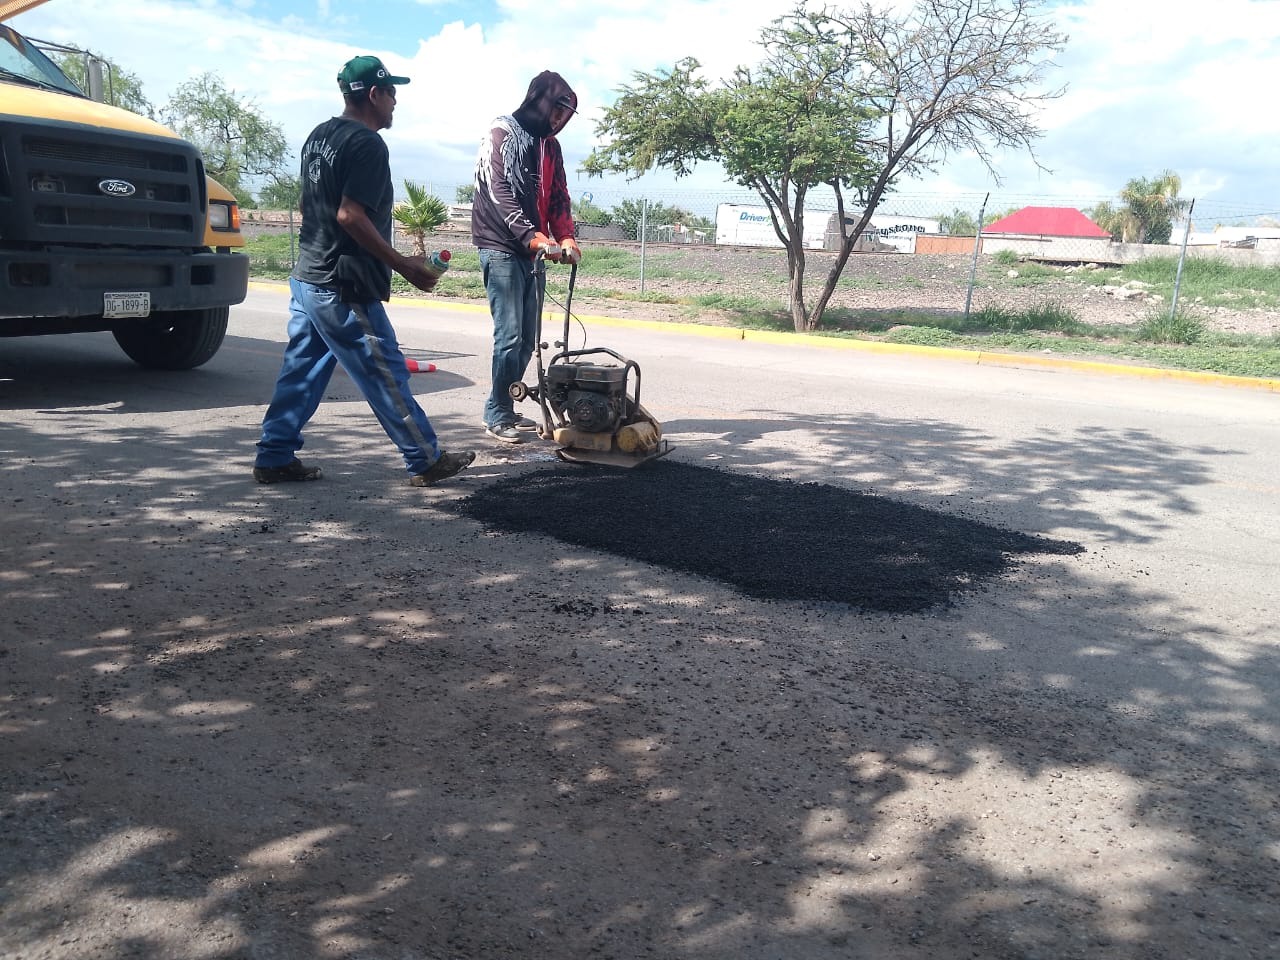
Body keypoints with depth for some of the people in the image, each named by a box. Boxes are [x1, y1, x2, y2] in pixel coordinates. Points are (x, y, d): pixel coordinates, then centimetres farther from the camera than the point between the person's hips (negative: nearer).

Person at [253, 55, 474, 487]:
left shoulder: (319, 136, 15)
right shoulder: (368, 144, -14)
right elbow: (350, 216, -23)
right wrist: (403, 265, -18)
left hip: (306, 277, 9)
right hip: (343, 289, -9)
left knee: (301, 373, 12)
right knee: (386, 375, -1)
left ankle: (275, 458, 16)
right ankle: (426, 461, 8)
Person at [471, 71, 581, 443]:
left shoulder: (550, 145, 16)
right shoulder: (500, 135, -5)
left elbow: (558, 195, 12)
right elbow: (498, 192, -17)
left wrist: (565, 237, -7)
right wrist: (534, 236, -27)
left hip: (533, 251, 7)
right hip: (502, 248, -7)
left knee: (527, 338, 5)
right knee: (510, 335, -11)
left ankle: (504, 408, 16)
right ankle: (497, 415, -2)